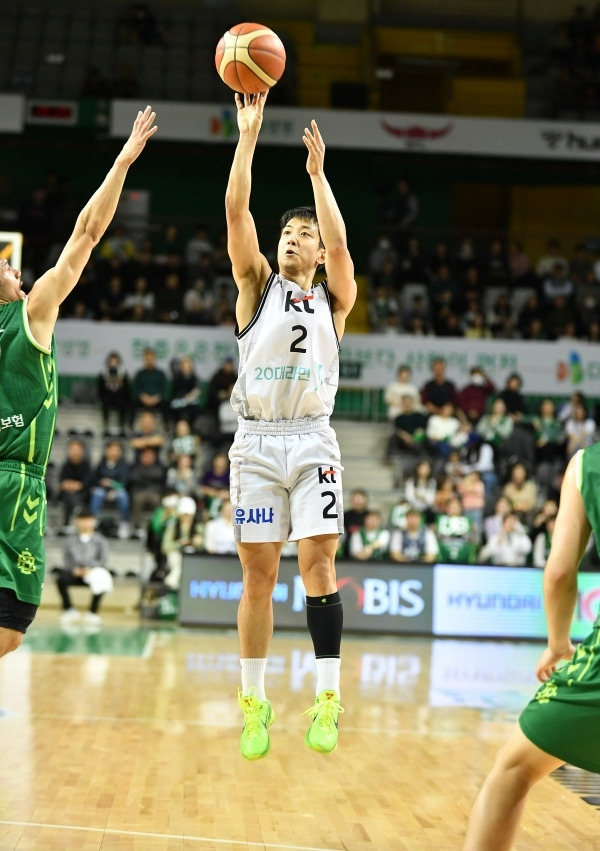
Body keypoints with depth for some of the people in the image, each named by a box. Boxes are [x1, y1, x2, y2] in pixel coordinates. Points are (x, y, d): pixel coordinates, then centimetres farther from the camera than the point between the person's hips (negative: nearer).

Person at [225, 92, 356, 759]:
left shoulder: (333, 299, 12)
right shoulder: (257, 286, 12)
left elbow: (339, 240, -8)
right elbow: (236, 212, 0)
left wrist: (317, 173, -6)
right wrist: (248, 135, -5)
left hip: (313, 442, 0)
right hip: (256, 441, 0)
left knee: (317, 564, -10)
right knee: (257, 575, 0)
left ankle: (327, 702, -8)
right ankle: (254, 705, 8)